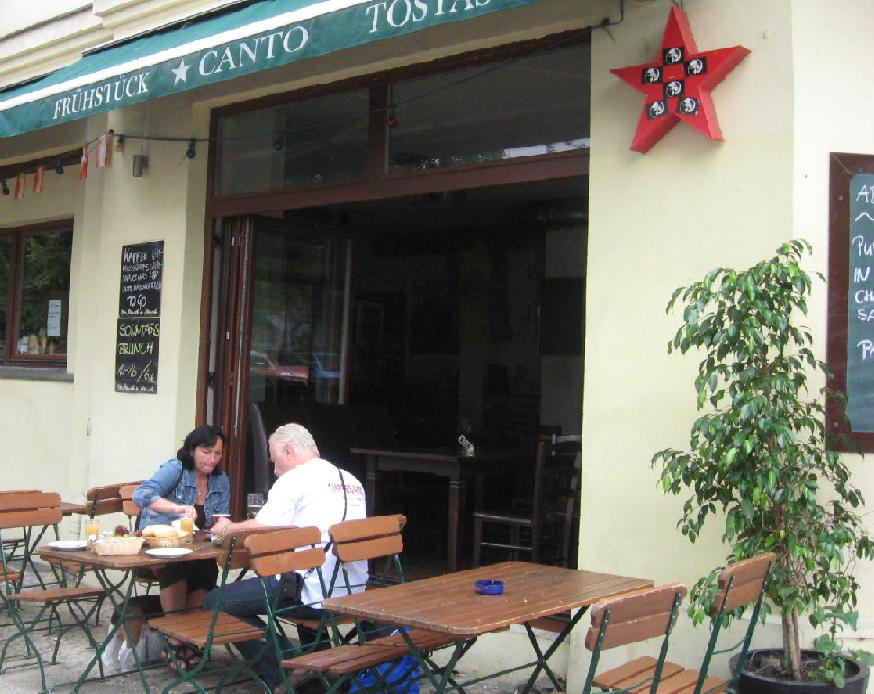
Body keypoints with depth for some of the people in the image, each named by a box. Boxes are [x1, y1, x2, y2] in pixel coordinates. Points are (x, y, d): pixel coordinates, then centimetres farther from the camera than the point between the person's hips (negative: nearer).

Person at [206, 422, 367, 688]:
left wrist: (227, 527, 6)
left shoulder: (295, 479, -6)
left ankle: (280, 674, -5)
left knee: (216, 602, -2)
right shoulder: (351, 481, 17)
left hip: (316, 592, -9)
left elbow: (262, 527, -13)